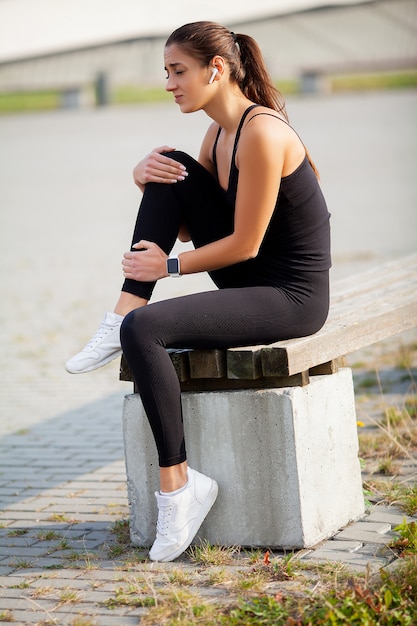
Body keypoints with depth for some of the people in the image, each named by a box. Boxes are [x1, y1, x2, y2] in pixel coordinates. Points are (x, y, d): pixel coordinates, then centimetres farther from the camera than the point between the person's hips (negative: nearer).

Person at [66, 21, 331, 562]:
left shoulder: (262, 133, -19)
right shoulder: (219, 134, 10)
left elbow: (245, 244, -19)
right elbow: (187, 227, 15)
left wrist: (170, 266, -9)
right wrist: (145, 175, -2)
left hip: (291, 299, -9)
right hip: (248, 284, 10)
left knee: (145, 331, -27)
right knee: (169, 168, 1)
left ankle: (178, 484, -15)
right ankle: (123, 317, -4)